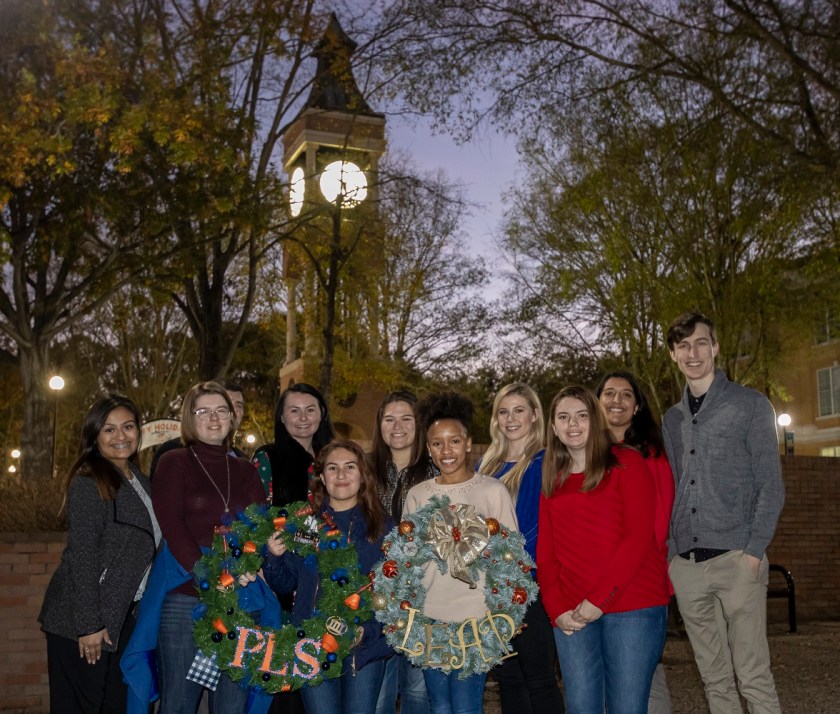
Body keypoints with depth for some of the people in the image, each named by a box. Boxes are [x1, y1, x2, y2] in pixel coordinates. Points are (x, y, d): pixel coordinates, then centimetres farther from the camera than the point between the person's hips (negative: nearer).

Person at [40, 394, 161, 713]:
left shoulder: (141, 482, 12)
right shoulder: (89, 483, -13)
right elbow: (81, 555, -18)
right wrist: (89, 624, -20)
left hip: (121, 617, 8)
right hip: (82, 621, -8)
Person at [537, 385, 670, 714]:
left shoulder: (627, 463, 2)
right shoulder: (552, 480, 15)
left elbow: (639, 536, -8)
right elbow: (545, 553, 12)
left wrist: (600, 599, -14)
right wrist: (556, 609, -3)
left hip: (633, 605, -4)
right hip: (570, 616, 4)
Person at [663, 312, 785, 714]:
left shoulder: (750, 405, 3)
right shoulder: (673, 419, 17)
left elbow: (771, 486, -2)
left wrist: (754, 550, -11)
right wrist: (672, 554, 7)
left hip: (736, 559, -4)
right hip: (686, 563, 5)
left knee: (752, 676, -5)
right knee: (714, 679, 9)